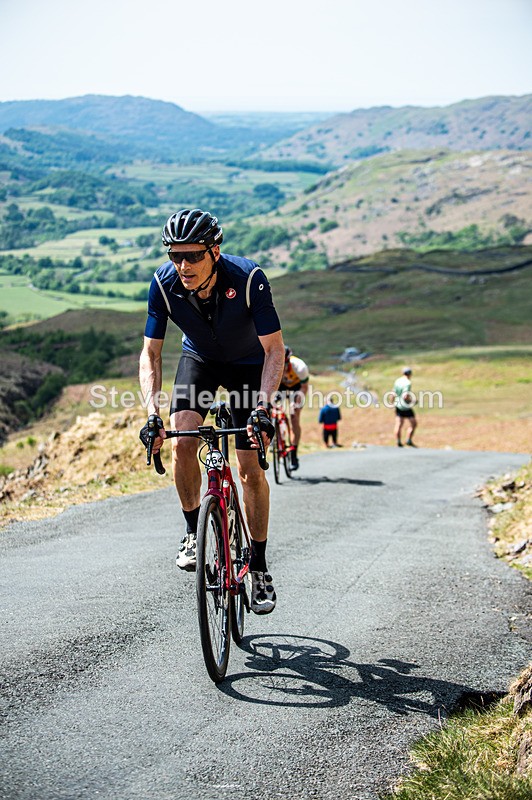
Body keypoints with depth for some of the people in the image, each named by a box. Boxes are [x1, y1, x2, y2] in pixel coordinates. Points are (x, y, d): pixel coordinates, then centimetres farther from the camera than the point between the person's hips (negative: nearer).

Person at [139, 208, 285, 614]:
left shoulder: (249, 278, -34)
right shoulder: (164, 283, -27)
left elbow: (275, 350, -29)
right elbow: (151, 354, -20)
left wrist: (262, 406, -42)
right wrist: (152, 413, -33)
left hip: (248, 363, -2)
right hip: (199, 359, 2)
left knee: (251, 467, -8)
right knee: (183, 442, -21)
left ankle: (259, 567, 5)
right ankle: (194, 532, 3)